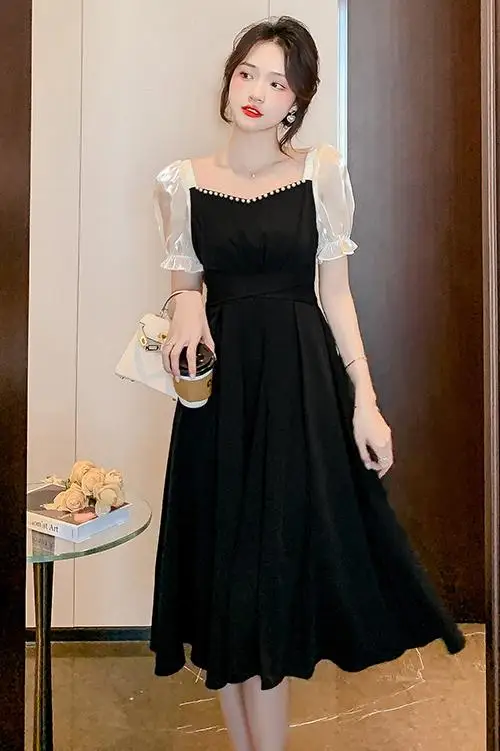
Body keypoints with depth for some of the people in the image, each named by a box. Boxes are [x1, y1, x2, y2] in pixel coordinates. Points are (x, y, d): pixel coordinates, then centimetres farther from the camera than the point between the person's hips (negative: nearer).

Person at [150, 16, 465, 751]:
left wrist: (365, 401, -4)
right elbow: (184, 286, 12)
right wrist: (185, 306, -13)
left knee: (281, 561, 3)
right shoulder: (182, 181, 4)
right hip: (223, 385, 1)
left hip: (303, 382, -1)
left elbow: (336, 292, 2)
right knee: (231, 562, 8)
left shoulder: (323, 172, 2)